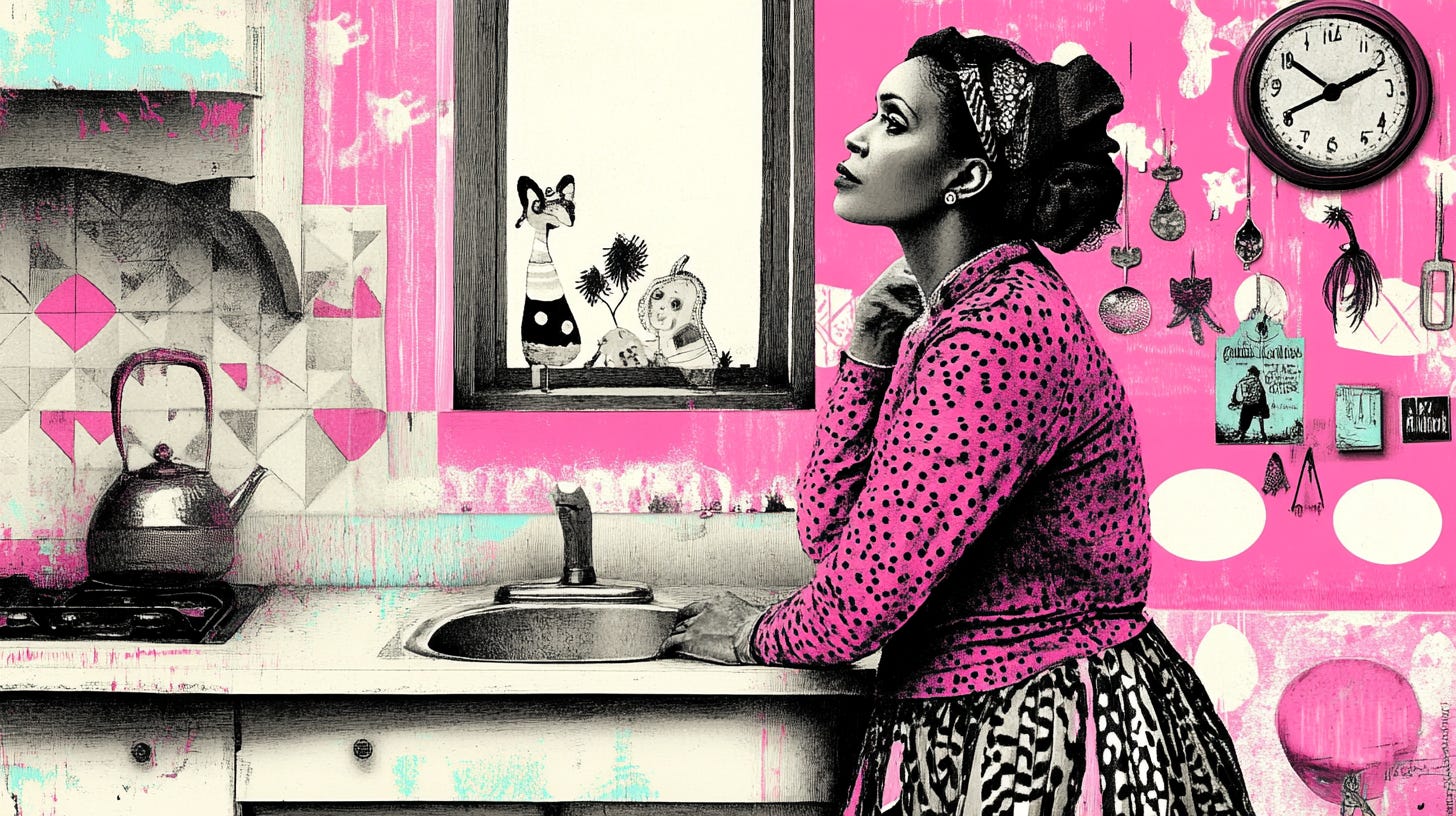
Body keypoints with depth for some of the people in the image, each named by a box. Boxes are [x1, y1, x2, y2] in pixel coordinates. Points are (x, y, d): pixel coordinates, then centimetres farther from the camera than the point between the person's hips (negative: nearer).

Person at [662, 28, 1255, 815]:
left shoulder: (1003, 331, -21)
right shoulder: (942, 320, 8)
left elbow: (868, 591, -20)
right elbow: (830, 532, 6)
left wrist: (755, 637, 0)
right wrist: (865, 359, -2)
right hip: (956, 731, 9)